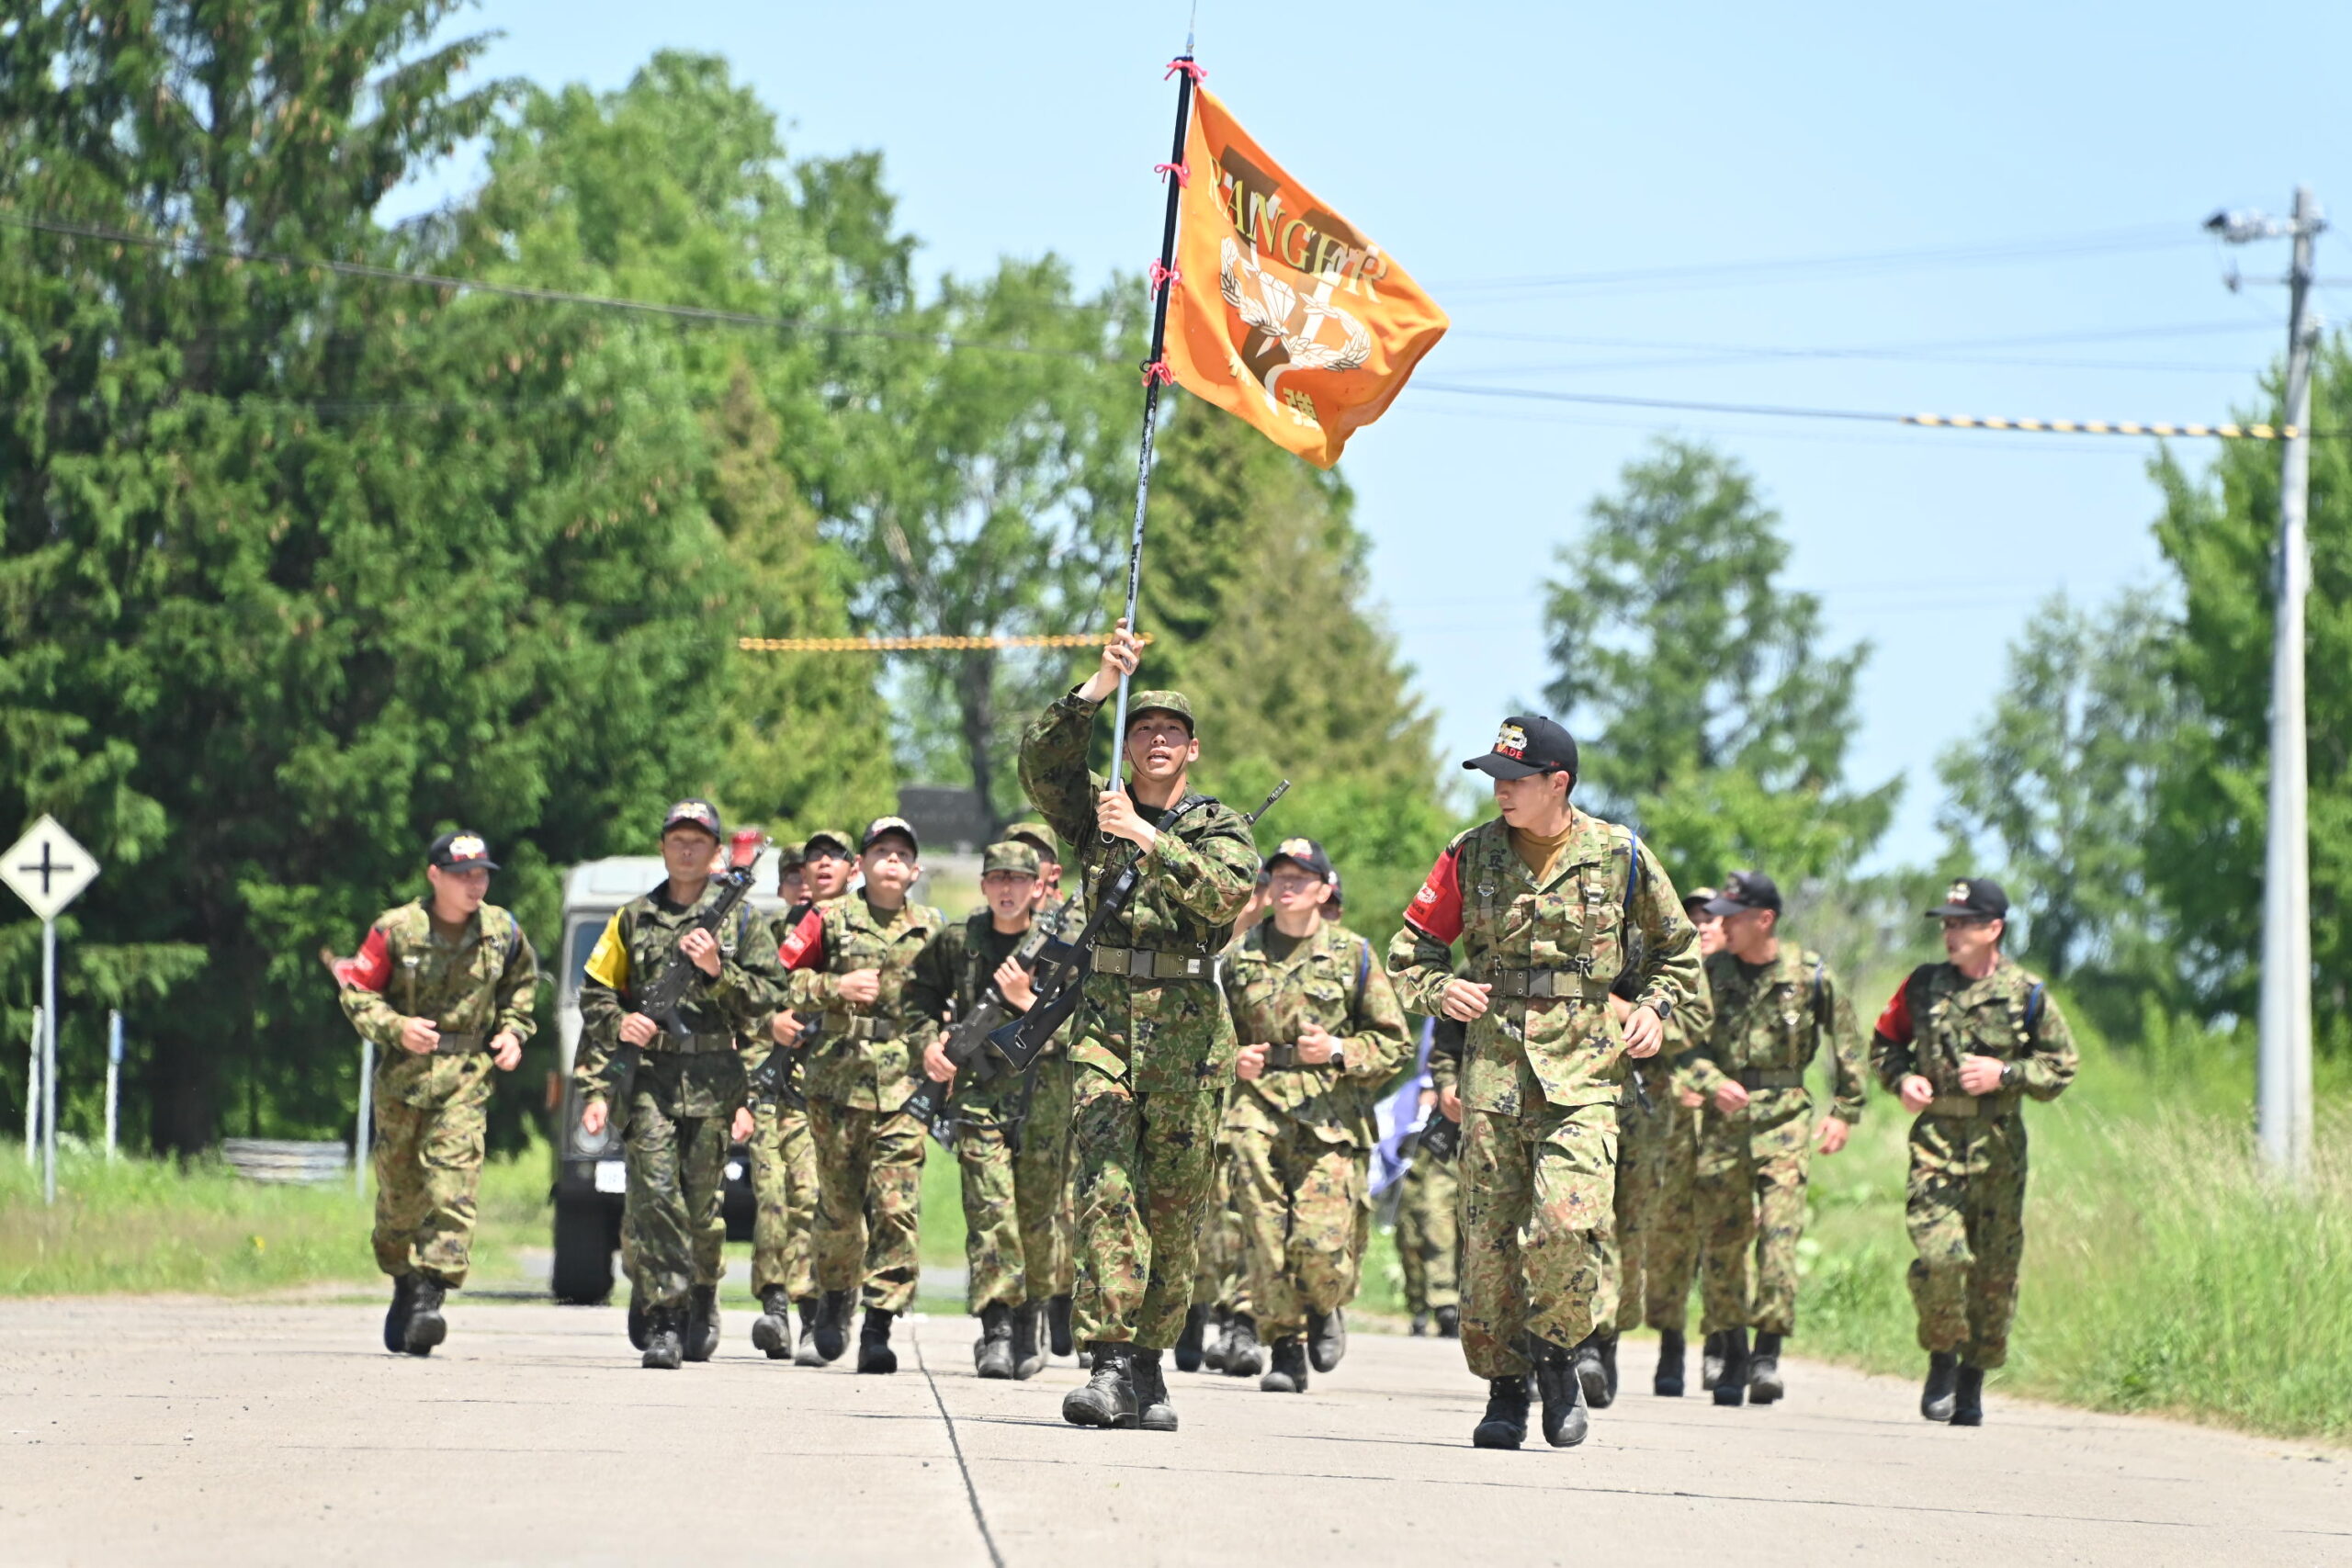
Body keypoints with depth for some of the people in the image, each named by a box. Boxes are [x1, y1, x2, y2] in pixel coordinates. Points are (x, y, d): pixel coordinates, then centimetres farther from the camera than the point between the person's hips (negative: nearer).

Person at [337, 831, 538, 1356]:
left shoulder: (503, 933, 2)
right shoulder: (396, 930, -7)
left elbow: (521, 984, 21)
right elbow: (356, 991, -1)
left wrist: (513, 1032, 6)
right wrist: (396, 1028, -16)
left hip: (465, 1080, 0)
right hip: (402, 1076, 0)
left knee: (452, 1189, -16)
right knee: (399, 1193, 9)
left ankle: (430, 1295, -21)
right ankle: (404, 1287, 30)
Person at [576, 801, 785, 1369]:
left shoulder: (740, 918, 11)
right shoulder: (634, 918, 14)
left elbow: (768, 1000, 6)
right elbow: (594, 994, 16)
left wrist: (719, 969, -8)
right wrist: (618, 1023, -4)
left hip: (713, 1081, 0)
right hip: (647, 1074, 0)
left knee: (703, 1205, 3)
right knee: (653, 1195, -13)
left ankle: (702, 1301, 27)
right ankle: (664, 1320, -14)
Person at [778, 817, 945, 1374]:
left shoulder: (932, 929, 11)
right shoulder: (829, 920, 5)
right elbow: (778, 980, 3)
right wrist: (835, 987, -9)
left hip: (903, 1091, 0)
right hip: (838, 1082, 0)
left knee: (897, 1210, -12)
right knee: (838, 1207, 8)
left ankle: (878, 1328, -11)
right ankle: (834, 1299, 34)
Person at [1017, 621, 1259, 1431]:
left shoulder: (1221, 828, 7)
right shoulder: (1095, 811, 12)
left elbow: (1227, 890, -14)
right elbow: (1040, 758, -5)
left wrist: (1147, 839, -23)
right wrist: (1101, 685, -13)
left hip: (1189, 1030, 0)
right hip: (1108, 1020, 0)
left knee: (1176, 1206, 2)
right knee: (1106, 1186, -14)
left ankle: (1149, 1364, 11)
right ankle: (1111, 1366, -21)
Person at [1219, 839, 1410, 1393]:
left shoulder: (1353, 956, 6)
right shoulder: (1241, 955, 12)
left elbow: (1393, 1042, 8)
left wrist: (1339, 1051, -9)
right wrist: (1232, 1059, 2)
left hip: (1330, 1117, -2)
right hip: (1257, 1108, 2)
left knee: (1321, 1241, -13)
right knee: (1267, 1238, -8)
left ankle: (1326, 1310, 20)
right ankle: (1285, 1350, 5)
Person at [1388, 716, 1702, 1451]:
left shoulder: (1619, 856, 3)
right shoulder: (1472, 856, 5)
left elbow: (1677, 948, 18)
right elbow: (1412, 946, 16)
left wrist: (1655, 1006, 2)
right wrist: (1438, 990, -4)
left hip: (1583, 1073, -2)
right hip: (1493, 1068, 2)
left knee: (1564, 1227, -19)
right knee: (1489, 1237, 2)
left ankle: (1557, 1356, 5)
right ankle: (1504, 1390, 16)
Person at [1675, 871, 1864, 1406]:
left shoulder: (1811, 976, -1)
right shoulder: (1711, 973, 3)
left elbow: (1847, 1046, 8)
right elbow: (1686, 1040, 1)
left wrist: (1845, 1112, 5)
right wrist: (1712, 1082, -18)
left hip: (1784, 1119, -3)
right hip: (1724, 1119, 3)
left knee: (1778, 1235, -15)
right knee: (1721, 1241, 5)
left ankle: (1768, 1354, -13)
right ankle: (1732, 1356, 17)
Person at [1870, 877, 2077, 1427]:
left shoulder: (2027, 995, 1)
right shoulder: (1923, 987, 5)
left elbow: (2061, 1066, 6)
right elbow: (1884, 1043, 18)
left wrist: (2004, 1075, -10)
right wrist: (1902, 1079, -2)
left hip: (1999, 1147, 0)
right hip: (1935, 1140, 0)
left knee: (1995, 1271, 4)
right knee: (1939, 1256, -16)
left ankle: (1972, 1382, 18)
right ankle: (1942, 1360, 5)